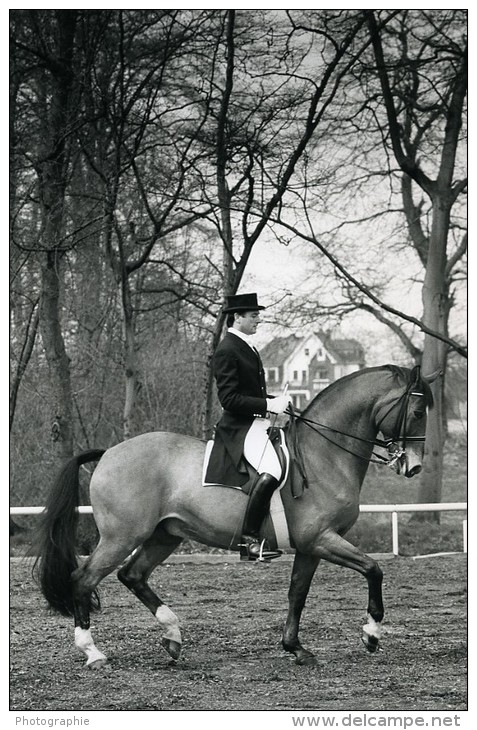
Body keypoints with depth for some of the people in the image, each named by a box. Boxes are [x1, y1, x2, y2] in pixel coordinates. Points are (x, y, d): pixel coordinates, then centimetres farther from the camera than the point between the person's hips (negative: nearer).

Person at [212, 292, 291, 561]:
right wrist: (267, 405, -20)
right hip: (240, 426, -11)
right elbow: (229, 398, -18)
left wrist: (276, 401, 8)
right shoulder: (227, 351, -13)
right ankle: (250, 539, -24)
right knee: (271, 472, -29)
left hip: (257, 422, 11)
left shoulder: (246, 346, 18)